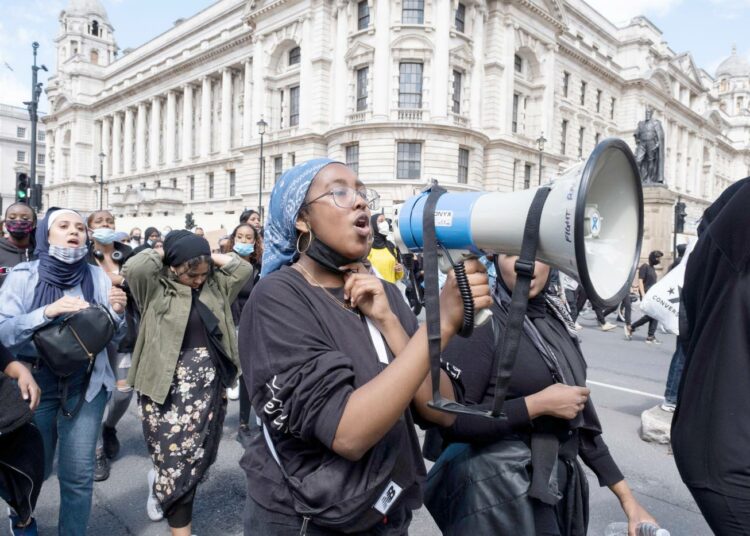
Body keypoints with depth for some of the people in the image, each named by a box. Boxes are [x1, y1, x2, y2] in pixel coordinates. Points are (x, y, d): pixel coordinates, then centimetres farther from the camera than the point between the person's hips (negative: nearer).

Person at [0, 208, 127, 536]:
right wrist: (47, 312, -29)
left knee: (78, 473, 3)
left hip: (86, 384, 1)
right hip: (34, 383, 0)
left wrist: (117, 313, -20)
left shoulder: (97, 276, -2)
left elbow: (113, 336, 0)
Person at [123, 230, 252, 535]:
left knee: (200, 457, 16)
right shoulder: (156, 290, -7)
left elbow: (244, 269, 3)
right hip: (168, 387, -5)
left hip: (209, 386, 5)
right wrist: (161, 253, -7)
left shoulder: (215, 286, 7)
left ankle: (160, 483, 48)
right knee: (177, 459, 1)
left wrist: (209, 257, 2)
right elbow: (133, 268, -23)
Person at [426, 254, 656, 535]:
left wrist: (626, 497, 11)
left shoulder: (554, 317, 4)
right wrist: (538, 404, -20)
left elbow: (580, 417, 11)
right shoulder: (481, 321, -17)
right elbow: (451, 420, -20)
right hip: (499, 493, -6)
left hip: (557, 487, 7)